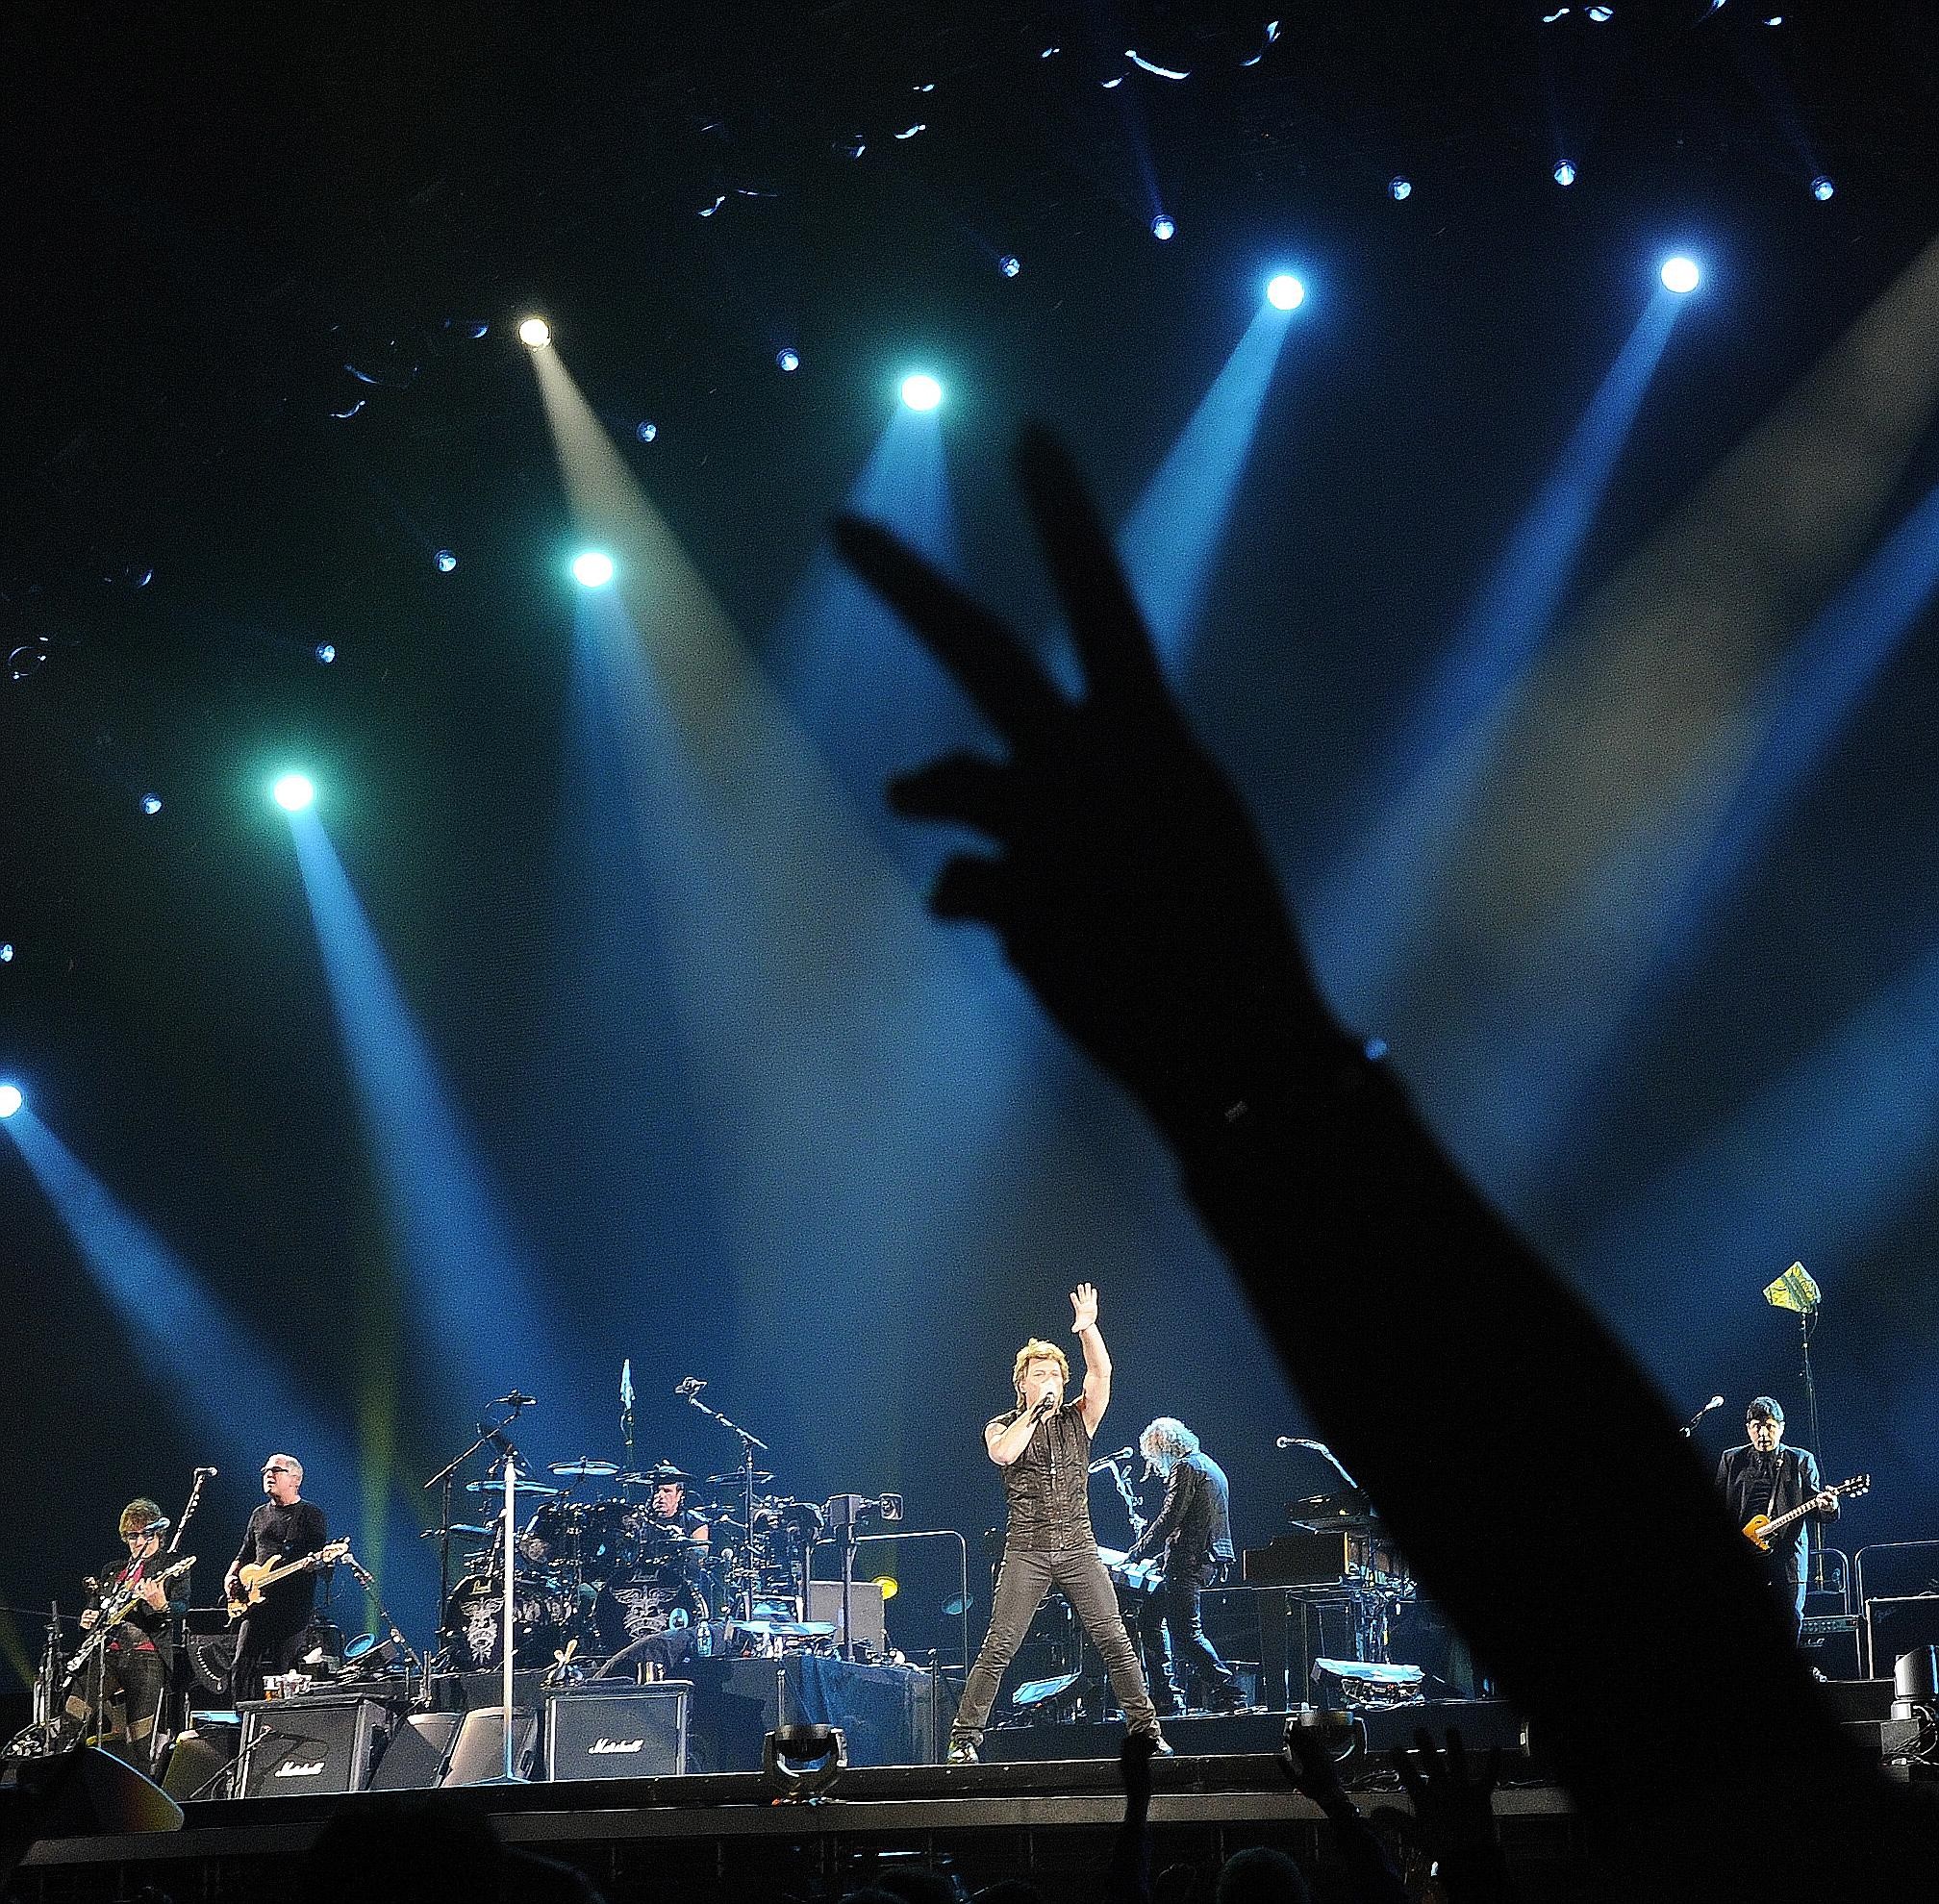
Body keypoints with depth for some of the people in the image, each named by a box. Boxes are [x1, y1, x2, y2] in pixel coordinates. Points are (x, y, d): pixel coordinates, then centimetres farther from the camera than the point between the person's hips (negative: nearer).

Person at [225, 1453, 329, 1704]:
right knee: (242, 1669, -4)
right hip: (256, 1605, 5)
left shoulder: (311, 1515, 3)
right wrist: (230, 1577, 8)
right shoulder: (259, 1515, 20)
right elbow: (243, 1556, 26)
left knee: (283, 1672, -7)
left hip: (292, 1610, -5)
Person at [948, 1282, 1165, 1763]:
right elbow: (1004, 1453, -17)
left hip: (1078, 1548, 2)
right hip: (1026, 1552, -2)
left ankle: (1146, 1728, 2)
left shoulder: (1078, 1419, 12)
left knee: (1114, 1640, -4)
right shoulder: (1002, 1426, 7)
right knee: (999, 1646, -7)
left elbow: (1101, 1374, -3)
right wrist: (1035, 1409, -10)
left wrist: (1087, 1329, -15)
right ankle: (964, 1737, -3)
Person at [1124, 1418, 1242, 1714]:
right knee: (1150, 1615, 17)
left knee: (1185, 1631, -11)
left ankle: (1228, 1695, -16)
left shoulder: (1186, 1467, -9)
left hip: (1190, 1562, -11)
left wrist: (1135, 1553, -9)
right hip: (1209, 1560, 11)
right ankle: (1165, 1693, 15)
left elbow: (1169, 1519, -17)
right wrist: (1166, 1555, 23)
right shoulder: (1208, 1465, 22)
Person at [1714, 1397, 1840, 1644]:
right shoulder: (1731, 1459, 13)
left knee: (1790, 1622, -4)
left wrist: (1826, 1506, -16)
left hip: (1787, 1556, 0)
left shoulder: (1801, 1460, 11)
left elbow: (1815, 1510, 8)